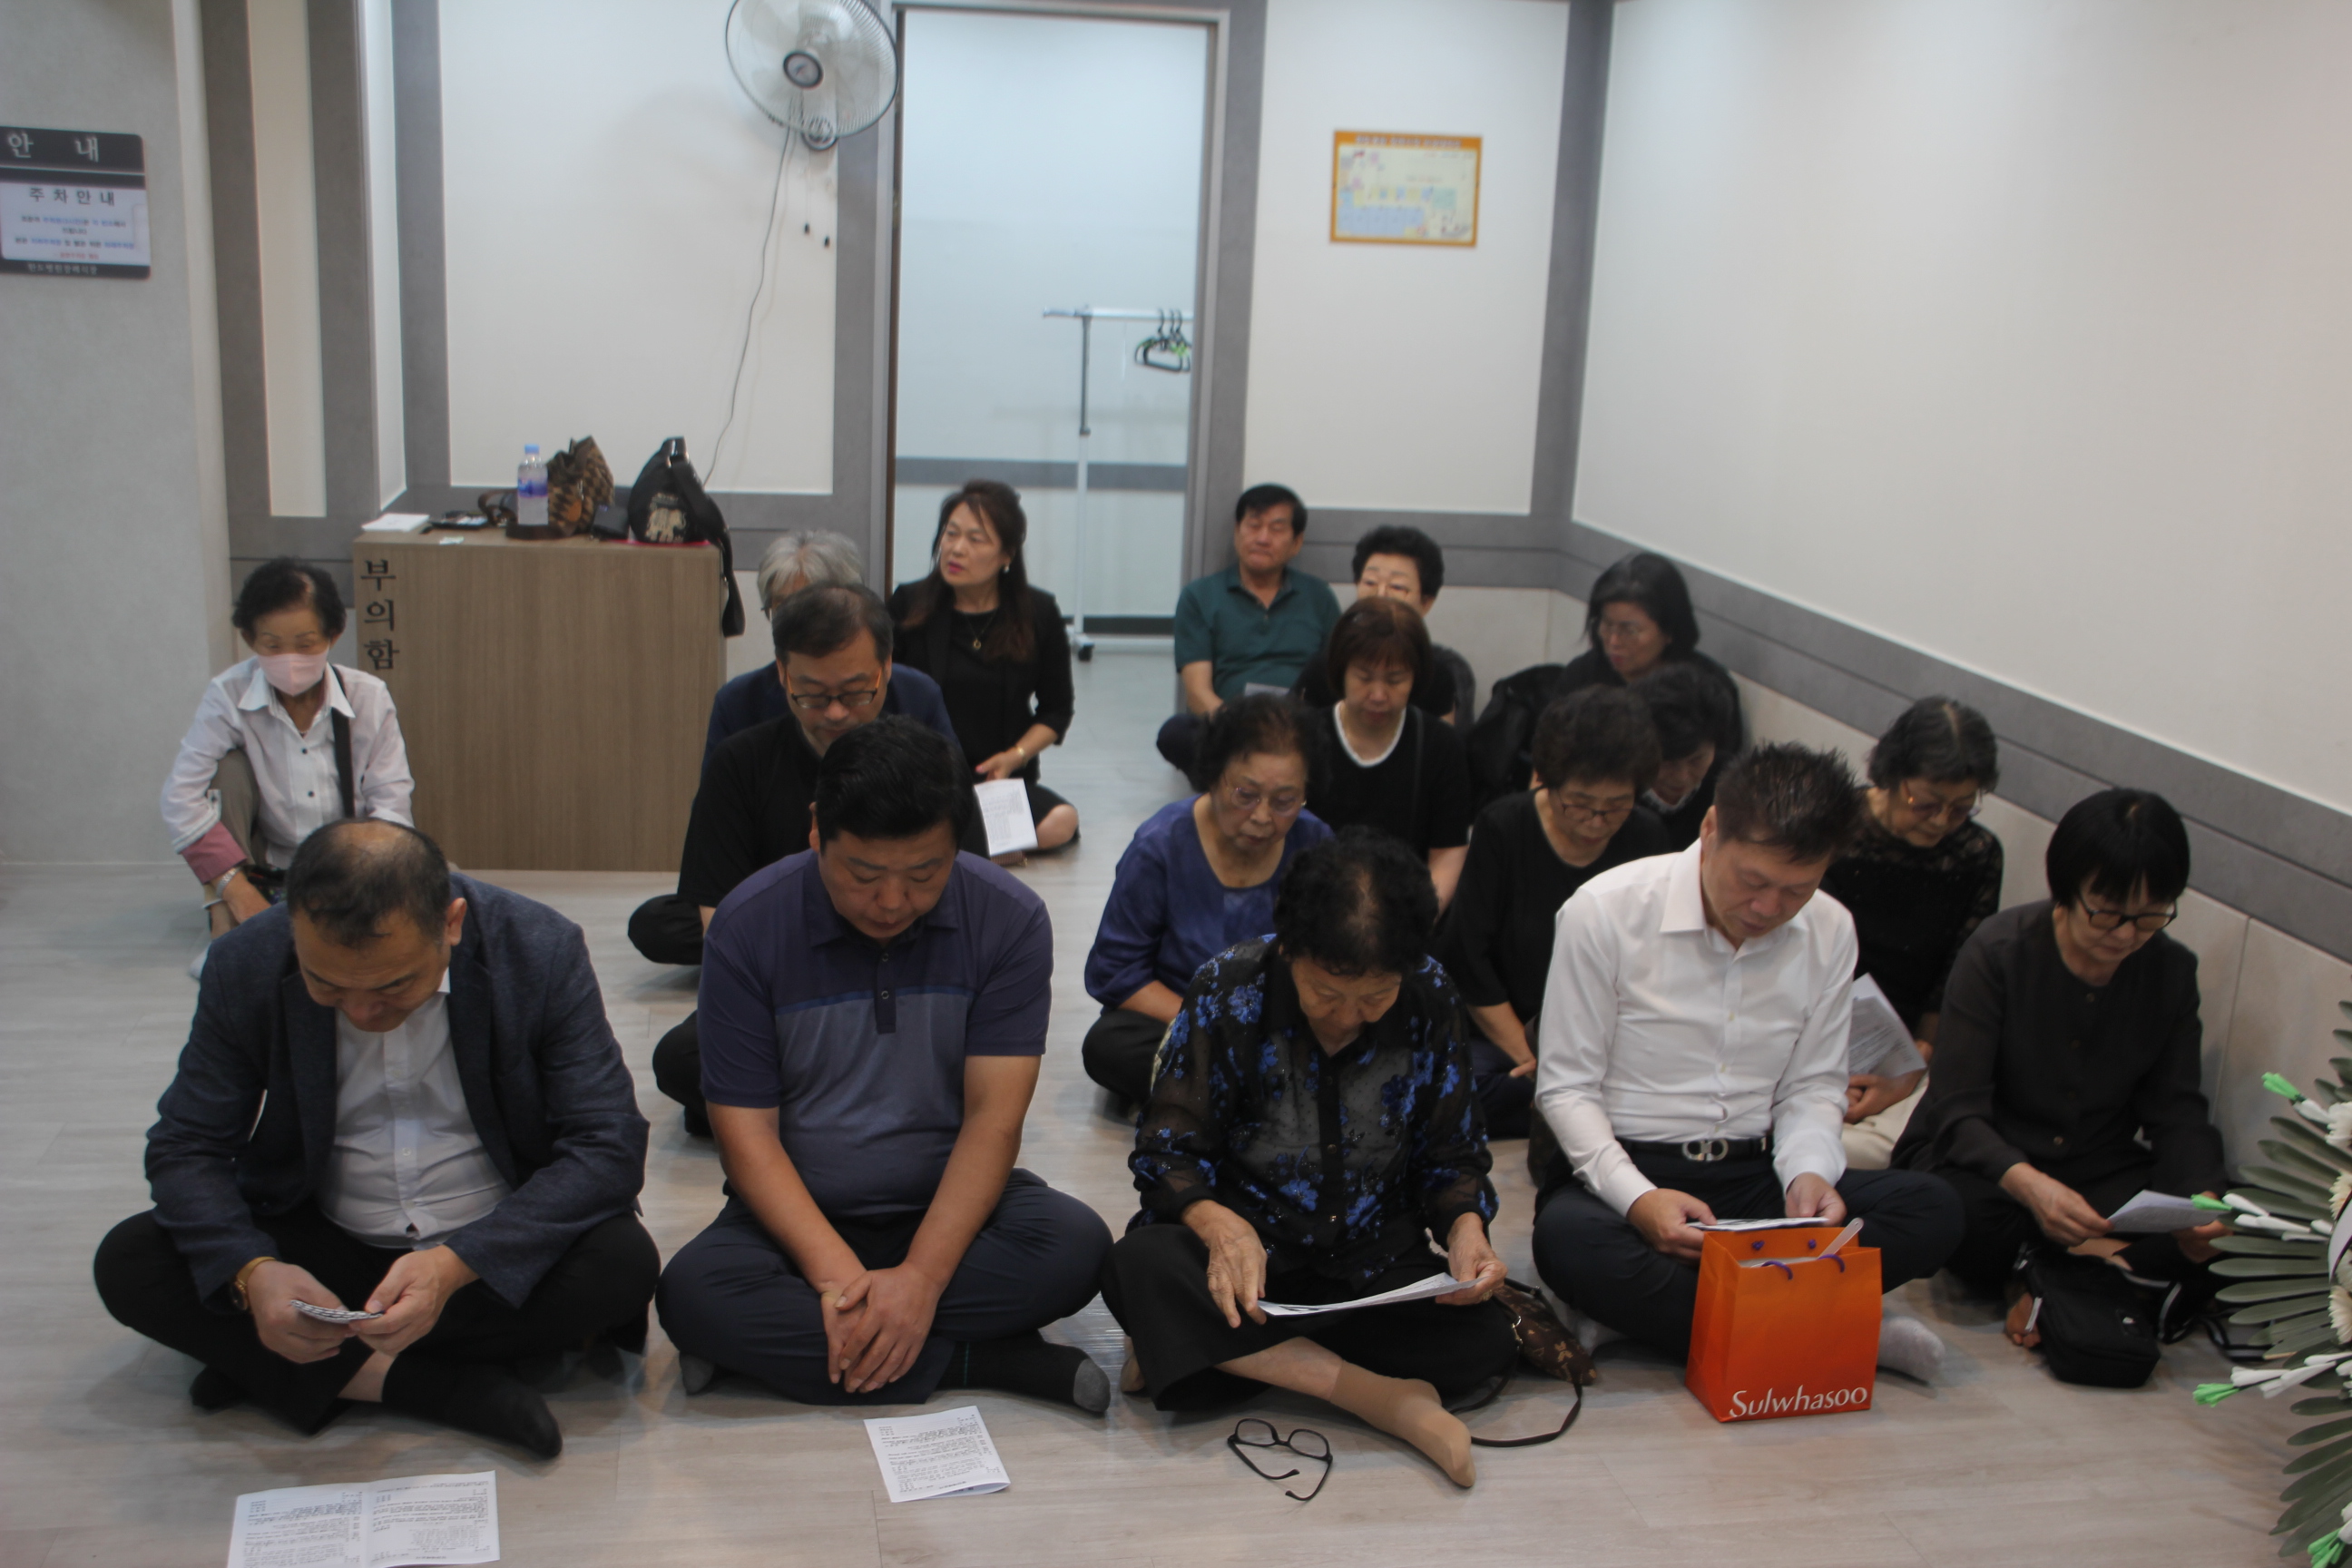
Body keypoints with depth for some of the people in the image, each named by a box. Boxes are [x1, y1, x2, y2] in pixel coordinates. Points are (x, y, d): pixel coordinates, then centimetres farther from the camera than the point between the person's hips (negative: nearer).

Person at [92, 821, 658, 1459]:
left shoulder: (540, 952, -20)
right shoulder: (246, 967, -14)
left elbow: (610, 1147, -21)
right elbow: (185, 1148, -7)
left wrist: (456, 1265, -34)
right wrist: (251, 1272, -28)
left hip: (499, 1246, -1)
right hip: (326, 1242, 2)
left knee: (623, 1262, -31)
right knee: (127, 1263, -19)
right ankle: (429, 1384, -24)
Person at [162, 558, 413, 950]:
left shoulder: (369, 697, -12)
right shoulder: (227, 695, -15)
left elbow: (390, 800, -11)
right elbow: (182, 797, -19)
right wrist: (235, 887, -26)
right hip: (263, 866, 0)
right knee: (229, 769, -24)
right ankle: (224, 927, -22)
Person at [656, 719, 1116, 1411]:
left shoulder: (1009, 920, -9)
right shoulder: (749, 926, -10)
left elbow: (994, 1118, -13)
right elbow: (746, 1133, -10)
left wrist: (922, 1277, -26)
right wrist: (836, 1274, -24)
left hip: (950, 1206, 0)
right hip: (803, 1215, 0)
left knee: (1076, 1245, -29)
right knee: (693, 1291, -30)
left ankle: (783, 1339, -21)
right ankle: (986, 1361, -21)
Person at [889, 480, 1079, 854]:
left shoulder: (1038, 613, 6)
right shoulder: (908, 606, 3)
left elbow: (1057, 708, 12)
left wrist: (1015, 755, -5)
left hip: (1001, 778, 2)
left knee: (1060, 824, -29)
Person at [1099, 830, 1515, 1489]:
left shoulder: (1429, 997, -5)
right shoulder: (1230, 989, -12)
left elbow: (1452, 1156, 4)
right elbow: (1167, 1150, -9)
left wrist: (1465, 1225, -18)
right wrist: (1216, 1222, -31)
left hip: (1372, 1261, 3)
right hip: (1245, 1244, -2)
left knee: (1484, 1341, -25)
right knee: (1141, 1268, -34)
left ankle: (1213, 1352, -18)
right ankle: (1374, 1393, -29)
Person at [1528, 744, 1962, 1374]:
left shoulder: (1830, 933, 3)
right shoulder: (1604, 911, -11)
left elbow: (1813, 1086, 9)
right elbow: (1566, 1087, -8)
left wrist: (1809, 1172, -14)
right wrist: (1638, 1198, -24)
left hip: (1756, 1174, 4)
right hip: (1623, 1166, -4)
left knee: (1933, 1209, -19)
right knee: (1569, 1239, -38)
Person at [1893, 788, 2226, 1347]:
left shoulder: (2172, 971, -1)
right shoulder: (1999, 951, -14)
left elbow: (2177, 1114, 1)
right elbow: (1958, 1113, -19)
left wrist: (2204, 1200, -22)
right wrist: (2028, 1184, -39)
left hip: (2102, 1170, 4)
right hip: (1984, 1161, -3)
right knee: (1961, 1214, -39)